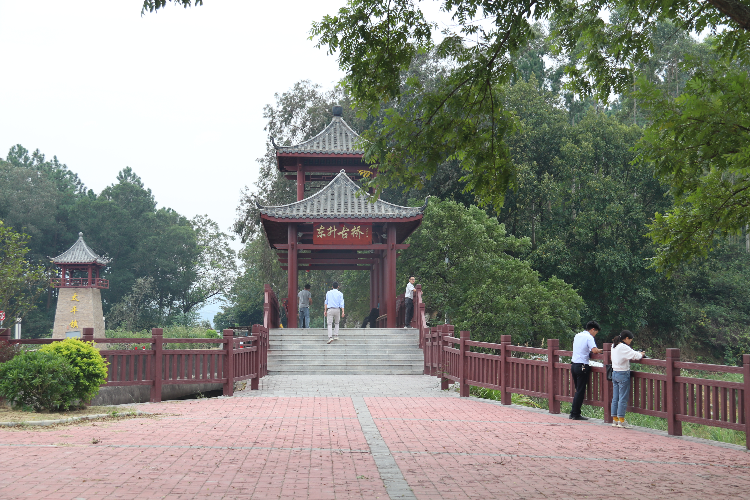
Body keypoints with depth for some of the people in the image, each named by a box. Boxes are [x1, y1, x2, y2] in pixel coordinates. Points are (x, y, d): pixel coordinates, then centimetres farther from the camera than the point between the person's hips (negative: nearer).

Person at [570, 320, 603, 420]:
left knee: (578, 390, 14)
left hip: (574, 364, 8)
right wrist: (601, 350, -3)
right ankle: (576, 414, -1)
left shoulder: (577, 336, 16)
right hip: (582, 366, -8)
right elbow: (594, 350, -22)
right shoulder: (589, 337, -9)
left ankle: (573, 413, 13)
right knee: (580, 391, -2)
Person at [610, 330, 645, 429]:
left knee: (615, 398, 10)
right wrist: (641, 354, 1)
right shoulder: (623, 347, -16)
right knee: (623, 398, -2)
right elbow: (635, 356, -19)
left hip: (615, 373, 9)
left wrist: (638, 353, 9)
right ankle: (621, 421, 1)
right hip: (623, 374, -9)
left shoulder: (614, 346, 11)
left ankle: (615, 420, 15)